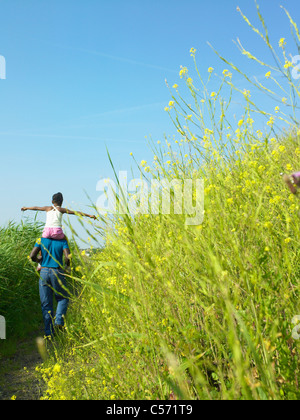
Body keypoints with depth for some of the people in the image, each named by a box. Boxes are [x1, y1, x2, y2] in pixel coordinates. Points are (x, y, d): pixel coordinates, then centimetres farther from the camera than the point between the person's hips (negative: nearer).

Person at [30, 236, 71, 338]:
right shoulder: (62, 241, -3)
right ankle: (59, 321, 1)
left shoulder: (41, 240, 2)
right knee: (63, 298, 19)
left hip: (44, 272, 2)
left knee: (46, 303, 8)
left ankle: (49, 332, 8)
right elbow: (68, 257, -15)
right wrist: (67, 267, 5)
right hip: (57, 272, -2)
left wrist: (40, 259, 15)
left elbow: (32, 256, -6)